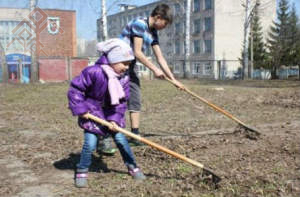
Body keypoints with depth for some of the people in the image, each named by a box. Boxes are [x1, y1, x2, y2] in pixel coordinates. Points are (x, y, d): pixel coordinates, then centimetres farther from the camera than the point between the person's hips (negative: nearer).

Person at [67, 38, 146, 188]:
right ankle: (81, 172, 14)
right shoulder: (93, 72, -26)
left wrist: (115, 119, -13)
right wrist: (80, 109, -19)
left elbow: (122, 101, -2)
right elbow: (75, 88, -19)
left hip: (111, 114, 4)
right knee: (90, 143, -8)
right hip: (92, 113, -4)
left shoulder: (124, 79, -8)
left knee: (121, 139, 2)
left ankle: (132, 166, 19)